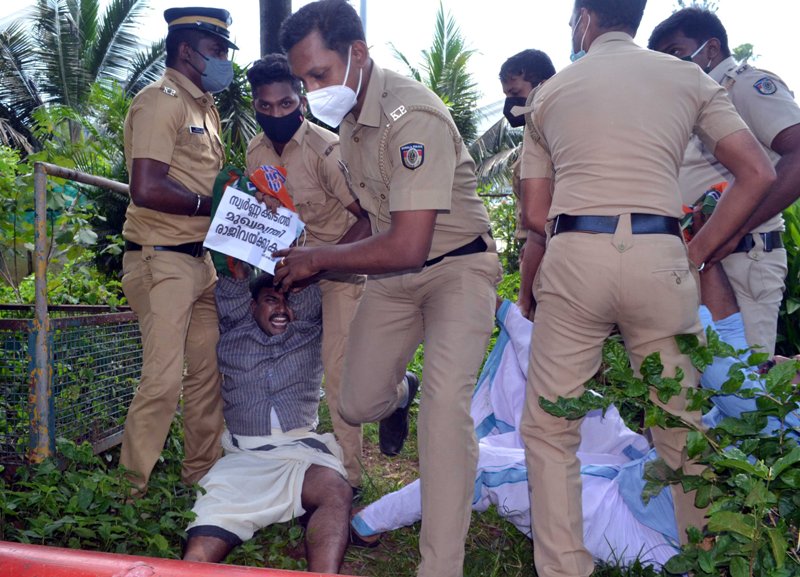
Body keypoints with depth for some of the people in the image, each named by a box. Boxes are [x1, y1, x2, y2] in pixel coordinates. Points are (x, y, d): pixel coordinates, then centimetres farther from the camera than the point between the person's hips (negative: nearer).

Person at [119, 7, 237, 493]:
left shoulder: (205, 108, 18)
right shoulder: (161, 101, -11)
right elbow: (147, 190, -22)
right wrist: (211, 204, -12)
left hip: (200, 259, 9)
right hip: (162, 259, -9)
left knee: (209, 370, 12)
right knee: (164, 380, -7)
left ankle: (203, 472, 26)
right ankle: (133, 491, 8)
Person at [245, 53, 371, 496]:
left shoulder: (326, 150, -22)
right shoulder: (256, 152, 1)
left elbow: (369, 218, -24)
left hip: (343, 265, -7)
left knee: (337, 369, -9)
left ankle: (347, 475, 4)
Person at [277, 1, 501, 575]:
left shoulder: (413, 116, -27)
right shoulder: (348, 114, 0)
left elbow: (407, 246, -31)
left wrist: (318, 258, -18)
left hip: (456, 267, -7)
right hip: (392, 274, 7)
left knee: (445, 404, -23)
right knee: (356, 404, 5)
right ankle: (398, 396, 44)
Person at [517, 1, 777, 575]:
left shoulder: (551, 91, 14)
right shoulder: (687, 77, 14)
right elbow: (757, 174, 5)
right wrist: (698, 252, 9)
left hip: (574, 256, -1)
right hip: (660, 255, 1)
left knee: (549, 428, 8)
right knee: (684, 428, 11)